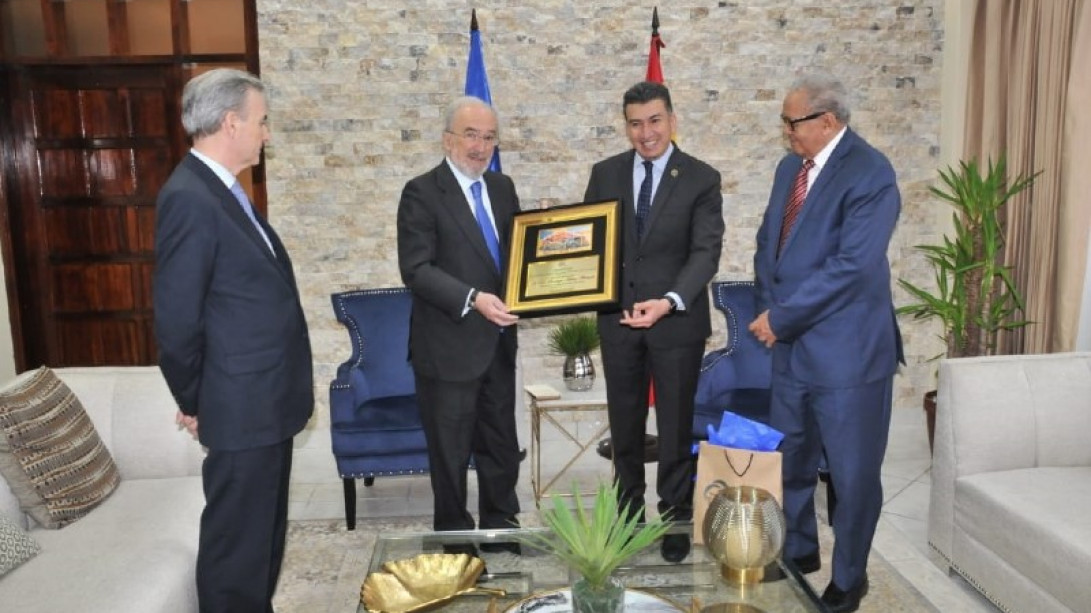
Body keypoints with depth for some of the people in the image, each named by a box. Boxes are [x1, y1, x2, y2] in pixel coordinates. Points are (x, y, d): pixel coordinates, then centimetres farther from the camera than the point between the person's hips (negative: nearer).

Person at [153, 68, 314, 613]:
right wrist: (193, 403, -6)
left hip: (265, 401, 10)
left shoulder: (222, 190, 11)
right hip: (242, 408, -9)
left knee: (263, 535, 22)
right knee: (237, 544, 6)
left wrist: (292, 384, 15)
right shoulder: (189, 199, -20)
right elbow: (177, 319, -19)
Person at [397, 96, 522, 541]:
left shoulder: (502, 188, 10)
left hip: (498, 341, 6)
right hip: (448, 346, -6)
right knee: (451, 452, 8)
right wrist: (472, 299, -29)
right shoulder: (422, 192, -10)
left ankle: (500, 528, 34)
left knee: (501, 446, 17)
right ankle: (455, 536, 26)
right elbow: (416, 269, -18)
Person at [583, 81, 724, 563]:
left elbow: (706, 252, -13)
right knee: (624, 427, 15)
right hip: (618, 319, 3)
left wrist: (669, 301, -28)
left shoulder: (702, 179, -5)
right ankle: (627, 513, 33)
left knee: (675, 428, 10)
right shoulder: (605, 173, 5)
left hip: (677, 321, -3)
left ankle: (675, 520, 27)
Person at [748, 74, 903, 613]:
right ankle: (798, 553, 40)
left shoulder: (869, 172, -15)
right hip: (792, 344, 8)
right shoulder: (789, 168, 10)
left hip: (846, 348, -7)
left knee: (851, 473, 7)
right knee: (788, 461, 19)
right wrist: (768, 310, -1)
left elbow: (852, 265, -23)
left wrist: (780, 317, -18)